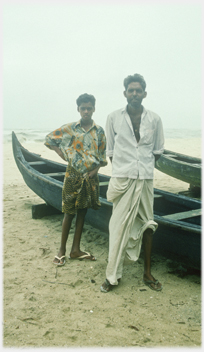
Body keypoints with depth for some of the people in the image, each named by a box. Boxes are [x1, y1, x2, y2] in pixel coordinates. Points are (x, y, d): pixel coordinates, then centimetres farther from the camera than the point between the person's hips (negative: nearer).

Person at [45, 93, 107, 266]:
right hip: (73, 175, -2)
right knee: (69, 212, 2)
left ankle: (76, 250, 21)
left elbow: (102, 155, 5)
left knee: (82, 212, 10)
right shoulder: (69, 128, -1)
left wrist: (94, 171, -10)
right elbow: (49, 139, 6)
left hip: (90, 176, 3)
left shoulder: (99, 131, 4)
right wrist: (66, 157, -1)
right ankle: (62, 250, 14)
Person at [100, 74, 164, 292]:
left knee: (147, 224, 9)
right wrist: (124, 168, 3)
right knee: (119, 225, 0)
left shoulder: (154, 120, 5)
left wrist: (143, 166, 7)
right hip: (122, 179, -2)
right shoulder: (114, 118, 2)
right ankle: (113, 275, 14)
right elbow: (110, 151, 7)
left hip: (145, 179, 2)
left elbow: (158, 151, 12)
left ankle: (147, 273, 24)